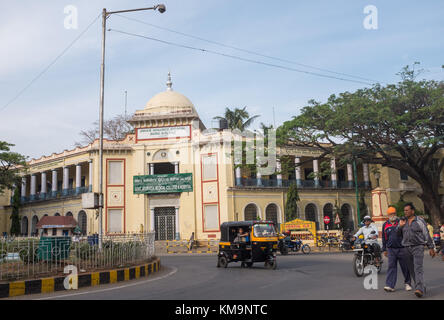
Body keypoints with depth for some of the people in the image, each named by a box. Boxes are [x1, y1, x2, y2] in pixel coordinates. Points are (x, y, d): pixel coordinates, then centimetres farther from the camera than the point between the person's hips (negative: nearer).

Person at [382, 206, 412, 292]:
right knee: (391, 266, -5)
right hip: (391, 249, 1)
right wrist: (384, 249, 14)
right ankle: (390, 286, -8)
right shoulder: (385, 225, 8)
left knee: (405, 267, 8)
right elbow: (384, 238, 15)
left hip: (402, 249, -1)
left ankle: (407, 283, 25)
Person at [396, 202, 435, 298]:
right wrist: (400, 226, -7)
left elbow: (426, 234, 2)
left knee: (418, 269, -16)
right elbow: (397, 234, 12)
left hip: (418, 247, -5)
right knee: (412, 270, 7)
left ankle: (419, 289, -24)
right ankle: (422, 287, 20)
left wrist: (431, 247, 0)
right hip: (407, 248, 5)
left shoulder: (420, 221, -1)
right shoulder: (403, 221, 11)